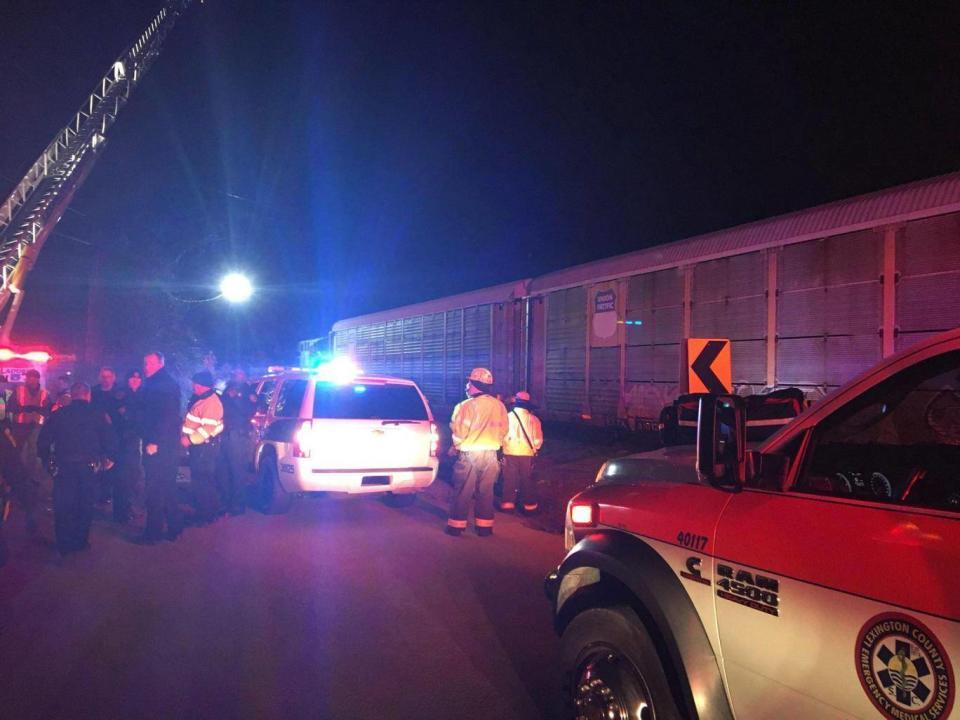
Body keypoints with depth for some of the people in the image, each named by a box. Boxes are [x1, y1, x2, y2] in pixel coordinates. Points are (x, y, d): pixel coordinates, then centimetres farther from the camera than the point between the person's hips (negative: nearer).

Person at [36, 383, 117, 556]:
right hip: (89, 466, 0)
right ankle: (80, 541, 14)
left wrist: (46, 459, 17)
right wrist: (110, 458, 9)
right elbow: (110, 437, -3)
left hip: (63, 466, 1)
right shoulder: (97, 414, 1)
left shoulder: (58, 414, 5)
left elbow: (43, 438, 5)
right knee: (85, 505, 12)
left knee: (63, 507, 10)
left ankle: (64, 545, 12)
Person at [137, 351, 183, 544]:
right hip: (153, 443, 9)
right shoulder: (151, 384, 17)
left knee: (155, 491, -4)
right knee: (167, 488, 14)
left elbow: (168, 416, -20)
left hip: (161, 446, -9)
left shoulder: (168, 385, -12)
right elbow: (145, 411, 20)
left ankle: (153, 533, 2)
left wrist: (155, 442, -22)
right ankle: (174, 528, 22)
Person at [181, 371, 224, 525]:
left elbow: (207, 428, -26)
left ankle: (206, 515, 4)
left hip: (204, 447, -10)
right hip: (198, 446, 10)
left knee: (202, 481, -5)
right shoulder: (200, 399, 13)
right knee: (199, 480, 16)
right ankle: (203, 511, 27)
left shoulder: (211, 402, -20)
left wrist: (189, 439, -21)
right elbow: (192, 422, 23)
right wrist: (185, 436, 11)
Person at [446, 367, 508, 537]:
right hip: (491, 454, 4)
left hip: (469, 454, -4)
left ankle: (456, 525, 12)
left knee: (463, 492, 6)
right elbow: (503, 431, 8)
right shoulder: (499, 406, 0)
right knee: (486, 491, 12)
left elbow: (459, 433, -10)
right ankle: (484, 526, 18)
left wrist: (456, 446, 10)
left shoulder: (467, 406, -15)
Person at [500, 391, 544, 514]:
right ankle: (529, 505, 14)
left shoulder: (507, 417, -5)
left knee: (510, 479, 9)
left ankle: (508, 504, 12)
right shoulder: (533, 419, -5)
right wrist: (535, 448, 18)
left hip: (509, 453, 0)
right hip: (527, 453, 0)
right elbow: (538, 439, -2)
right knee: (527, 480, 9)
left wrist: (504, 445, 18)